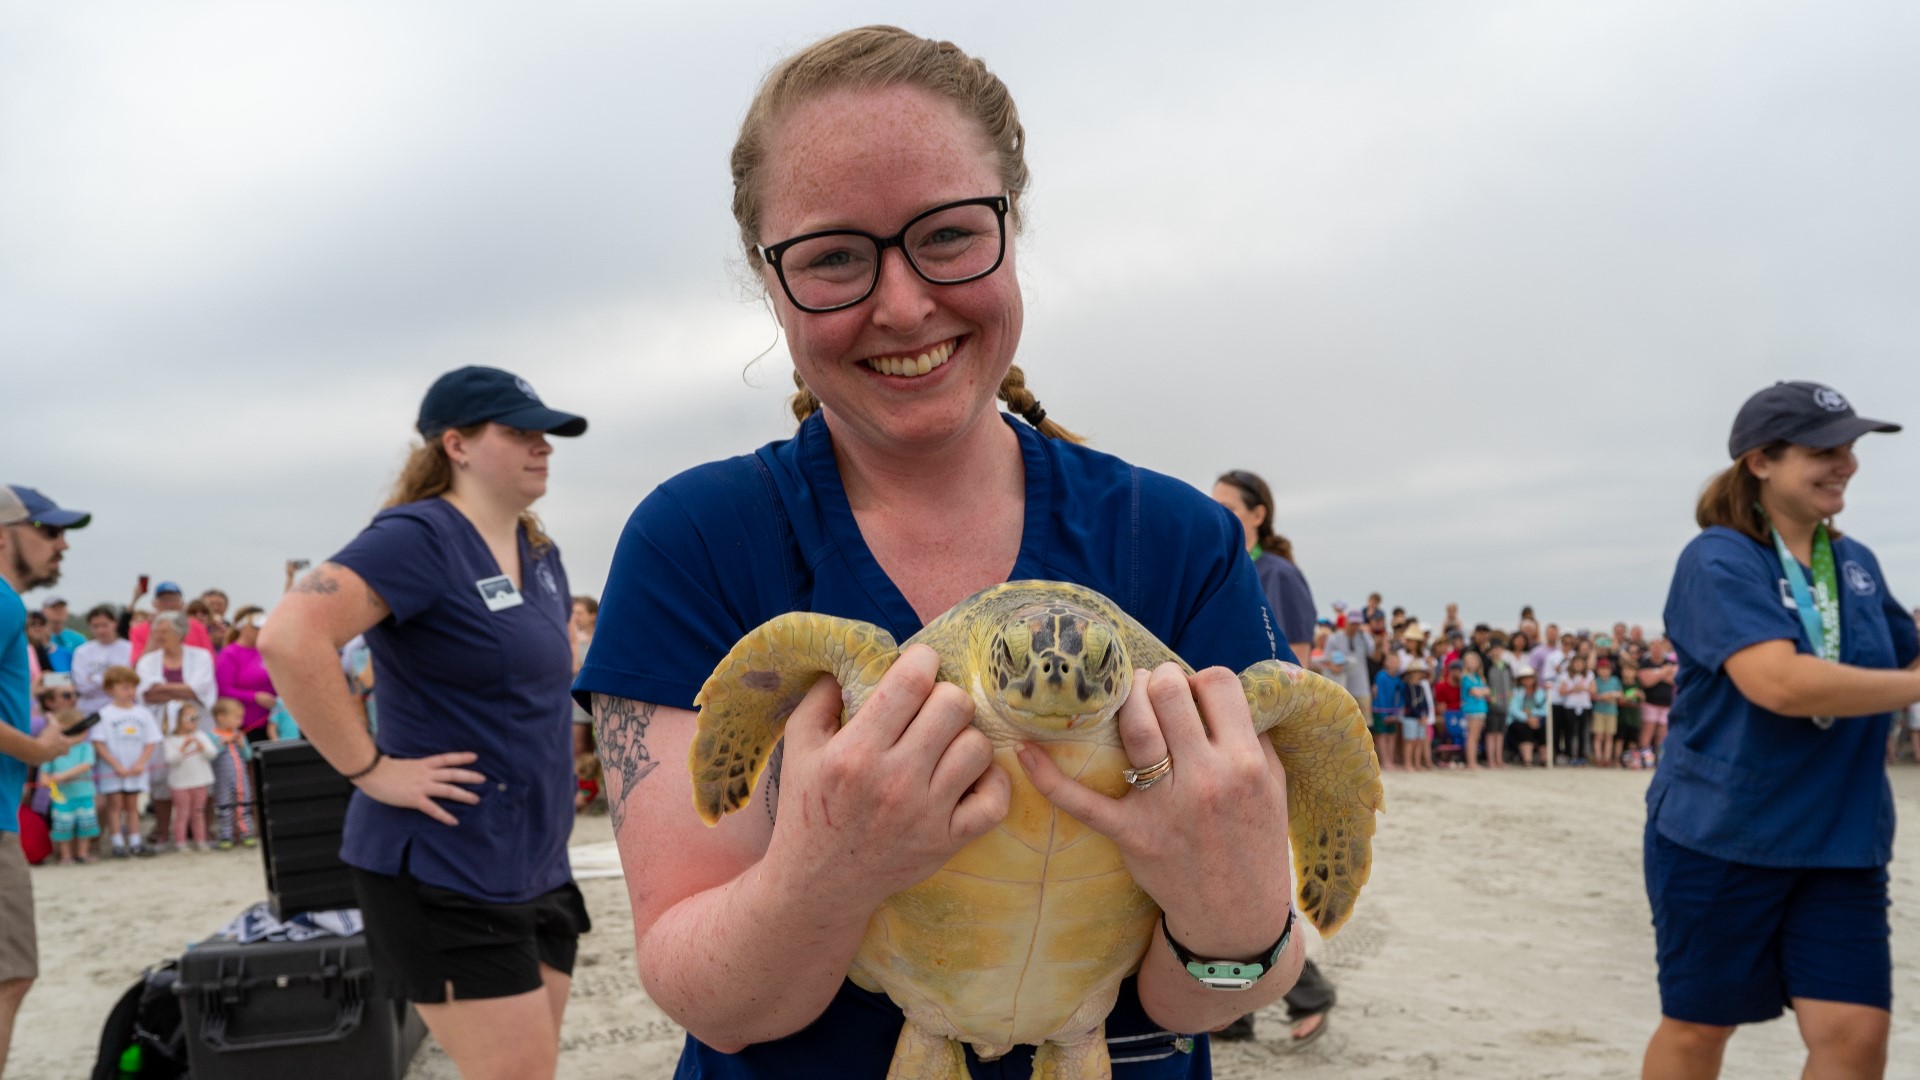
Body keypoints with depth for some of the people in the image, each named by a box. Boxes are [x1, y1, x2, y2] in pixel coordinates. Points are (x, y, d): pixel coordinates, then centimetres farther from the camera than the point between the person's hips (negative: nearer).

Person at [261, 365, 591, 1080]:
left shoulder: (539, 552, 10)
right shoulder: (419, 537, -16)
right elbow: (289, 639, -30)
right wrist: (370, 769, -23)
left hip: (537, 864, 8)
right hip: (443, 872, -8)